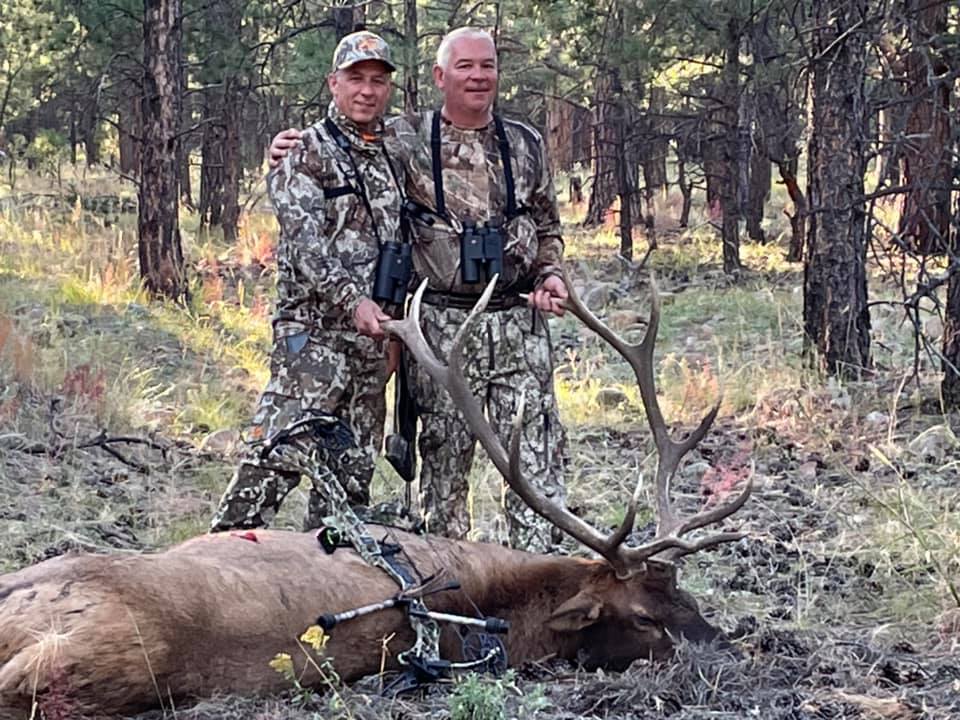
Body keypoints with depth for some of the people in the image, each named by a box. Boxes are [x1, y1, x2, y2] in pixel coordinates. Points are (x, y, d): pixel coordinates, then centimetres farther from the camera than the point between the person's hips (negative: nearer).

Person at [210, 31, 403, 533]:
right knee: (278, 454, -13)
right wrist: (351, 299, -27)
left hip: (373, 337, 7)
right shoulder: (305, 152, -3)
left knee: (351, 470, 8)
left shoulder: (392, 158, 17)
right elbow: (305, 240, -15)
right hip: (313, 331, -7)